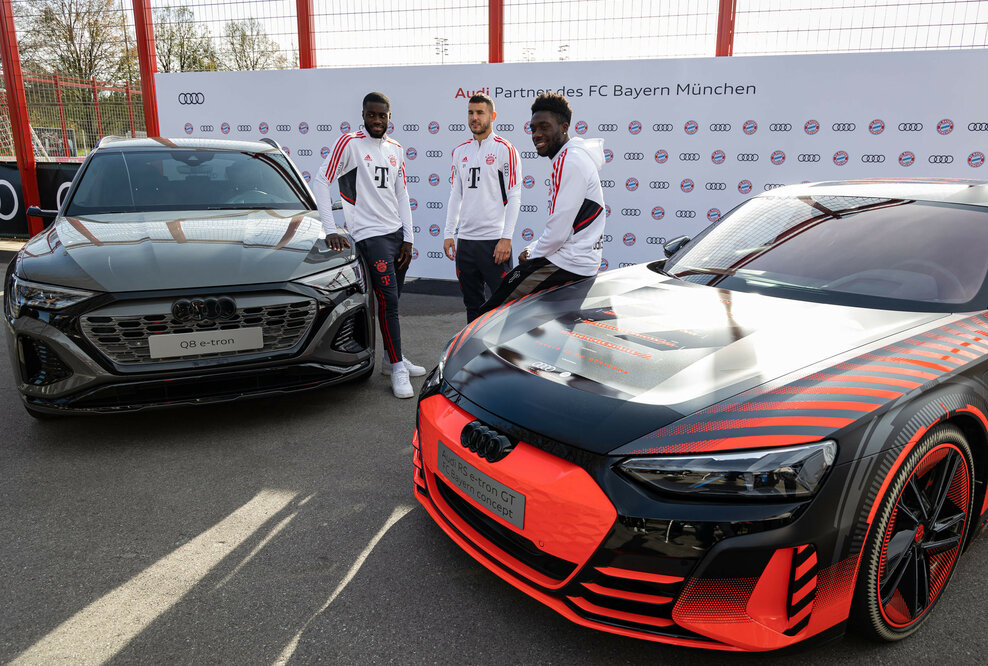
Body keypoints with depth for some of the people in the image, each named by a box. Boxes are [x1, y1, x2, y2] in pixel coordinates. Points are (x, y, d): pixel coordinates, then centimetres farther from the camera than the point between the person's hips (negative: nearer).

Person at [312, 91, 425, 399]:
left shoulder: (395, 149, 14)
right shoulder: (350, 143, -6)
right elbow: (320, 181, -11)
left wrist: (407, 237, 9)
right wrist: (330, 231, -17)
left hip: (397, 232, 6)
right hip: (370, 234, -6)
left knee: (392, 300, 13)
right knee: (388, 300, -10)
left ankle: (393, 358, 26)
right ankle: (398, 368, -1)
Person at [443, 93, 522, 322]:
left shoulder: (505, 149, -3)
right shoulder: (460, 151, 14)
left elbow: (514, 196, -8)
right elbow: (456, 194, 16)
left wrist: (506, 238, -14)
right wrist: (449, 234, 9)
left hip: (494, 240, -6)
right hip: (465, 239, 6)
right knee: (472, 304, 13)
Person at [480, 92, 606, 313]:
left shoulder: (571, 161, -16)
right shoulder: (568, 159, 19)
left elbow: (559, 231, -21)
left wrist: (533, 255, -5)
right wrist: (532, 249, 11)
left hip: (568, 265, -11)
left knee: (490, 311, -11)